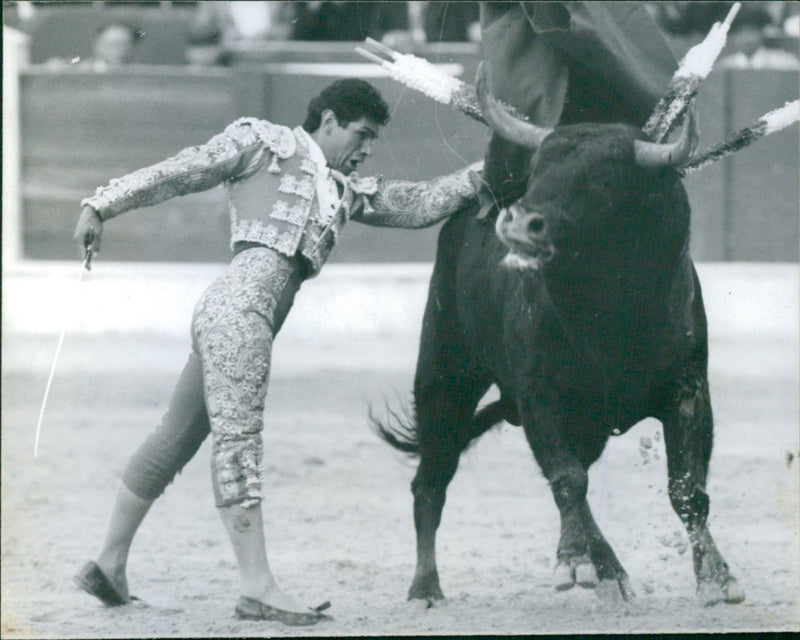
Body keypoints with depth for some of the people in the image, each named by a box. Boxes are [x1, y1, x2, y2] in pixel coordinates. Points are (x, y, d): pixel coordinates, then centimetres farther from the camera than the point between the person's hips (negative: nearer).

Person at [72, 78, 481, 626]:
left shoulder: (347, 191, 27)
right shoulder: (264, 143, 8)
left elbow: (419, 204, 20)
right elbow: (178, 174, 6)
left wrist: (479, 175, 9)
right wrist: (103, 206, 0)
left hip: (227, 317, 8)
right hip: (239, 306, -8)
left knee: (175, 441, 12)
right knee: (238, 437, -13)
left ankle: (110, 564, 19)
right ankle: (258, 588, -19)